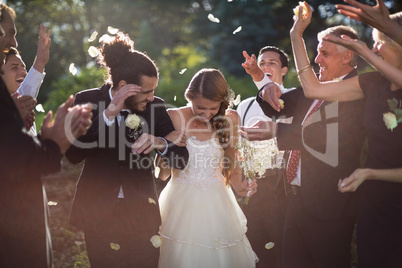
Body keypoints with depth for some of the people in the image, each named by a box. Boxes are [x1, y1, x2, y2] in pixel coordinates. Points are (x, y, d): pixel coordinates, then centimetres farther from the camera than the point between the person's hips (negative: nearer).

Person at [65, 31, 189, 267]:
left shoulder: (155, 106, -5)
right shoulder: (88, 101, -8)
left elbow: (182, 159, -4)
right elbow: (74, 155, -20)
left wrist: (160, 143, -25)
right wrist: (109, 112, -25)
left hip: (141, 212, 1)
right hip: (99, 211, -1)